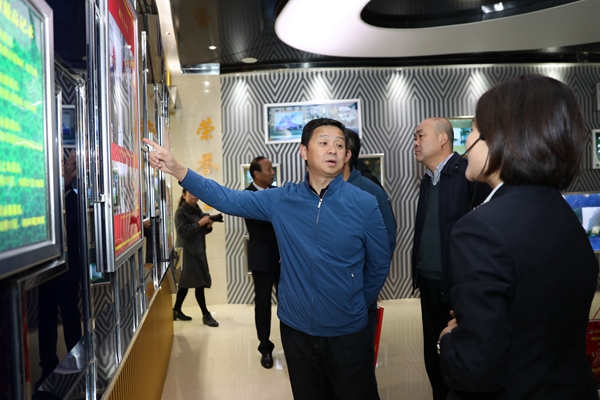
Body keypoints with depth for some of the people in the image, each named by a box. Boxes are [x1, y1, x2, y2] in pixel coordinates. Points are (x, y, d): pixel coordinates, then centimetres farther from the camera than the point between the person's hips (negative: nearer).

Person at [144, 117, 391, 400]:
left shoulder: (364, 204, -10)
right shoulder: (282, 200, -4)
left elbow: (379, 265, 1)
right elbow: (227, 199, -7)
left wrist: (358, 307, 9)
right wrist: (177, 170, -18)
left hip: (348, 334, -2)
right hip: (296, 330, 2)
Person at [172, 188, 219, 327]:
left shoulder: (197, 210, 13)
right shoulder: (181, 212, -9)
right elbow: (182, 231, -20)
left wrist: (208, 226, -3)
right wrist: (199, 223, -22)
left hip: (198, 250, 8)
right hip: (188, 251, -8)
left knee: (186, 282, 13)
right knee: (199, 282, -8)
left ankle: (176, 311, 23)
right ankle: (206, 315, -3)